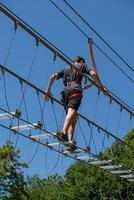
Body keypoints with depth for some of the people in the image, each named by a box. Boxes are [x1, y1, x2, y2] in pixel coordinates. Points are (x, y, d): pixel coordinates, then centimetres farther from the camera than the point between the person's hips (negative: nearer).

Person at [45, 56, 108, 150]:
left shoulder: (66, 68, 36)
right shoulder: (82, 65, 24)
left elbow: (53, 77, 24)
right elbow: (93, 74, 7)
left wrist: (48, 90, 25)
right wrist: (102, 88, 8)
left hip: (65, 91, 5)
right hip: (75, 89, -5)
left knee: (73, 117, 4)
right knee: (72, 111, -26)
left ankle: (70, 140, -13)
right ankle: (63, 132, -50)